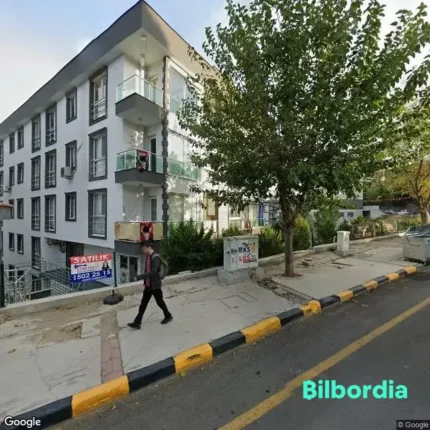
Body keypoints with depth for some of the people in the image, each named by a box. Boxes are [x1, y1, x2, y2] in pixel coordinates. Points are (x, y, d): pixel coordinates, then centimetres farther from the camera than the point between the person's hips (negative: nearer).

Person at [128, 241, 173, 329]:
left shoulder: (155, 257, -24)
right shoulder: (147, 257, 4)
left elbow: (153, 272, -31)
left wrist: (139, 277, -31)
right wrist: (145, 281, 18)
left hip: (155, 285, -7)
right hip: (148, 285, 7)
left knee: (160, 302, 11)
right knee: (143, 303, 11)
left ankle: (168, 316, 33)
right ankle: (137, 323, 21)